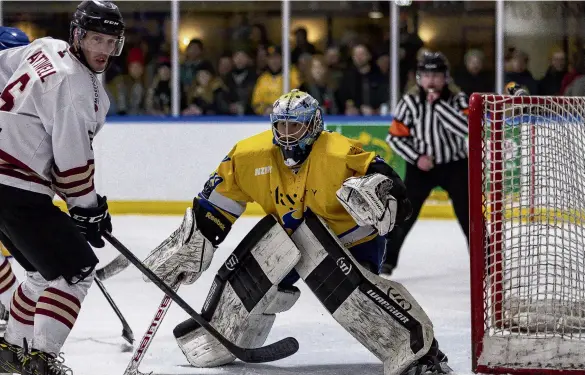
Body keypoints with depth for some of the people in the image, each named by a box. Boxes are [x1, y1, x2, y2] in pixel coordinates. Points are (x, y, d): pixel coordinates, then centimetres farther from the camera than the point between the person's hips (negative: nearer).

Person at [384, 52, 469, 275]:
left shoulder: (457, 99, -10)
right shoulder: (410, 102, -9)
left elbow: (466, 127, -28)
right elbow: (395, 137, -4)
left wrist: (439, 104, -29)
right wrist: (417, 157, -15)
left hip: (455, 164, 0)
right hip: (421, 165, 0)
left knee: (468, 213, -6)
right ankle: (387, 259, 8)